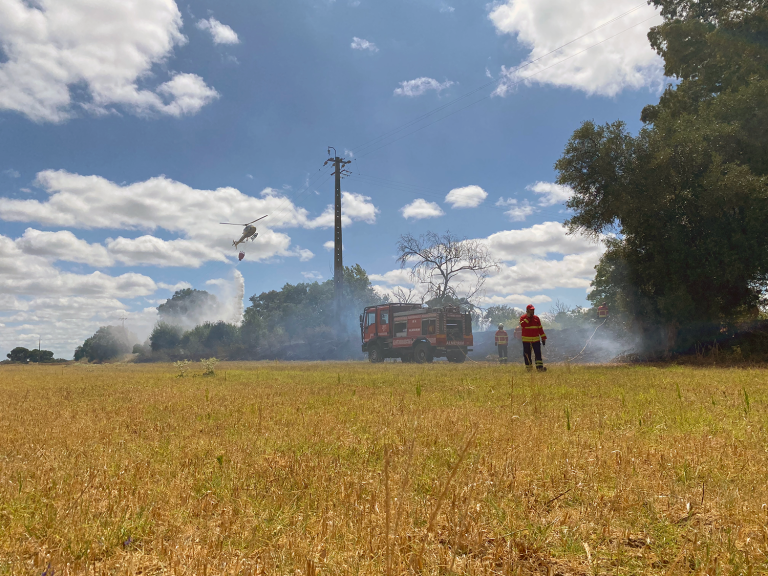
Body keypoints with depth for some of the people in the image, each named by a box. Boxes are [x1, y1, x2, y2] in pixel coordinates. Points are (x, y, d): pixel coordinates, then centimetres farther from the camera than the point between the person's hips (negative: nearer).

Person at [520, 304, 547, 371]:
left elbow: (540, 328, 13)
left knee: (538, 353, -7)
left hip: (536, 340, 3)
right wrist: (528, 317, -19)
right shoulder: (523, 318, -1)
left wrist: (543, 338, 9)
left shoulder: (536, 318, 10)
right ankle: (529, 368, 11)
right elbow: (522, 325, -21)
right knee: (527, 355, 2)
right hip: (526, 340, -3)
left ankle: (540, 367, -10)